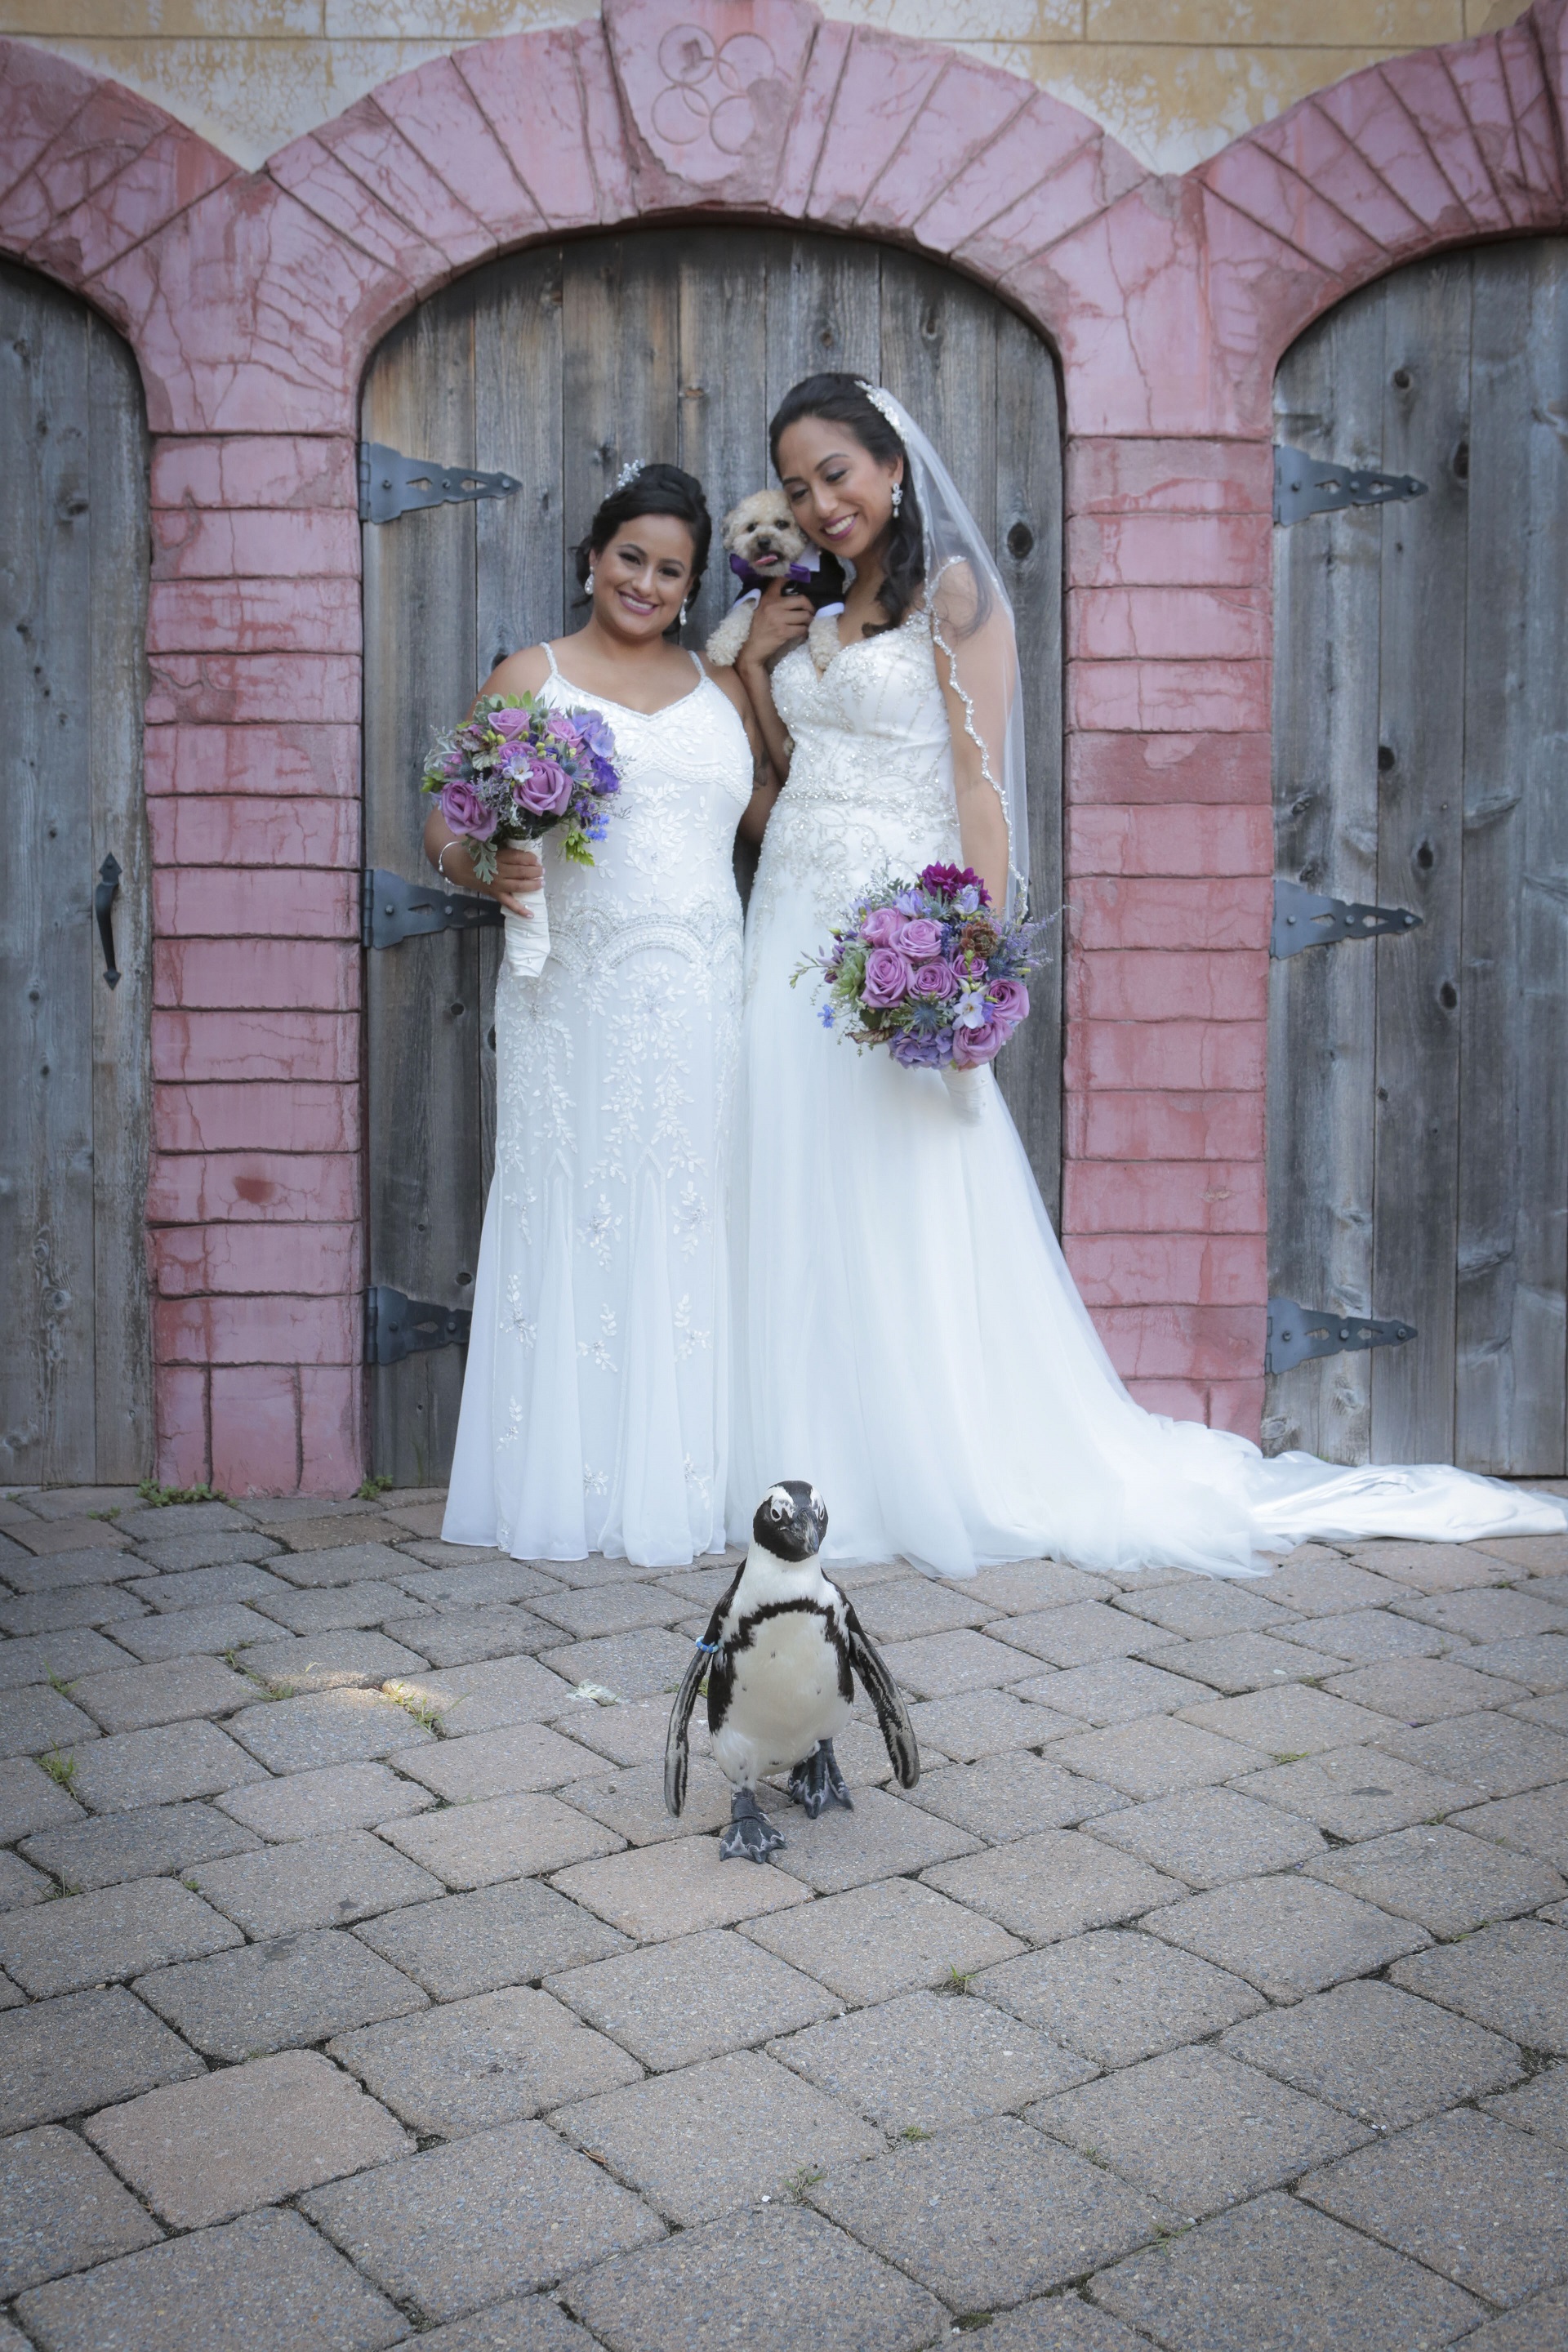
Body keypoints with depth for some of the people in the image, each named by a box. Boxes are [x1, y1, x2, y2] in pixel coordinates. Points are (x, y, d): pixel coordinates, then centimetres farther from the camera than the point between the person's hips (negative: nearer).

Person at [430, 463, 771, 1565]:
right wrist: (489, 867, -20)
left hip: (699, 1004, 3)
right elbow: (447, 823, 3)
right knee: (574, 1220, -2)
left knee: (689, 1229, 2)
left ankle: (677, 1491, 10)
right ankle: (564, 1490, 6)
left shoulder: (722, 692, 17)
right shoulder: (531, 677, 7)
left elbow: (772, 815, 15)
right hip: (573, 997, -2)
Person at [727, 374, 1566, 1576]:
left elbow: (980, 787, -12)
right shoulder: (822, 610, 18)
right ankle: (827, 1478, 14)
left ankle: (978, 1478, 7)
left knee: (911, 1221, -5)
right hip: (792, 927, 7)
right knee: (801, 1216, 6)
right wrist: (755, 663, 9)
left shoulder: (952, 592, -4)